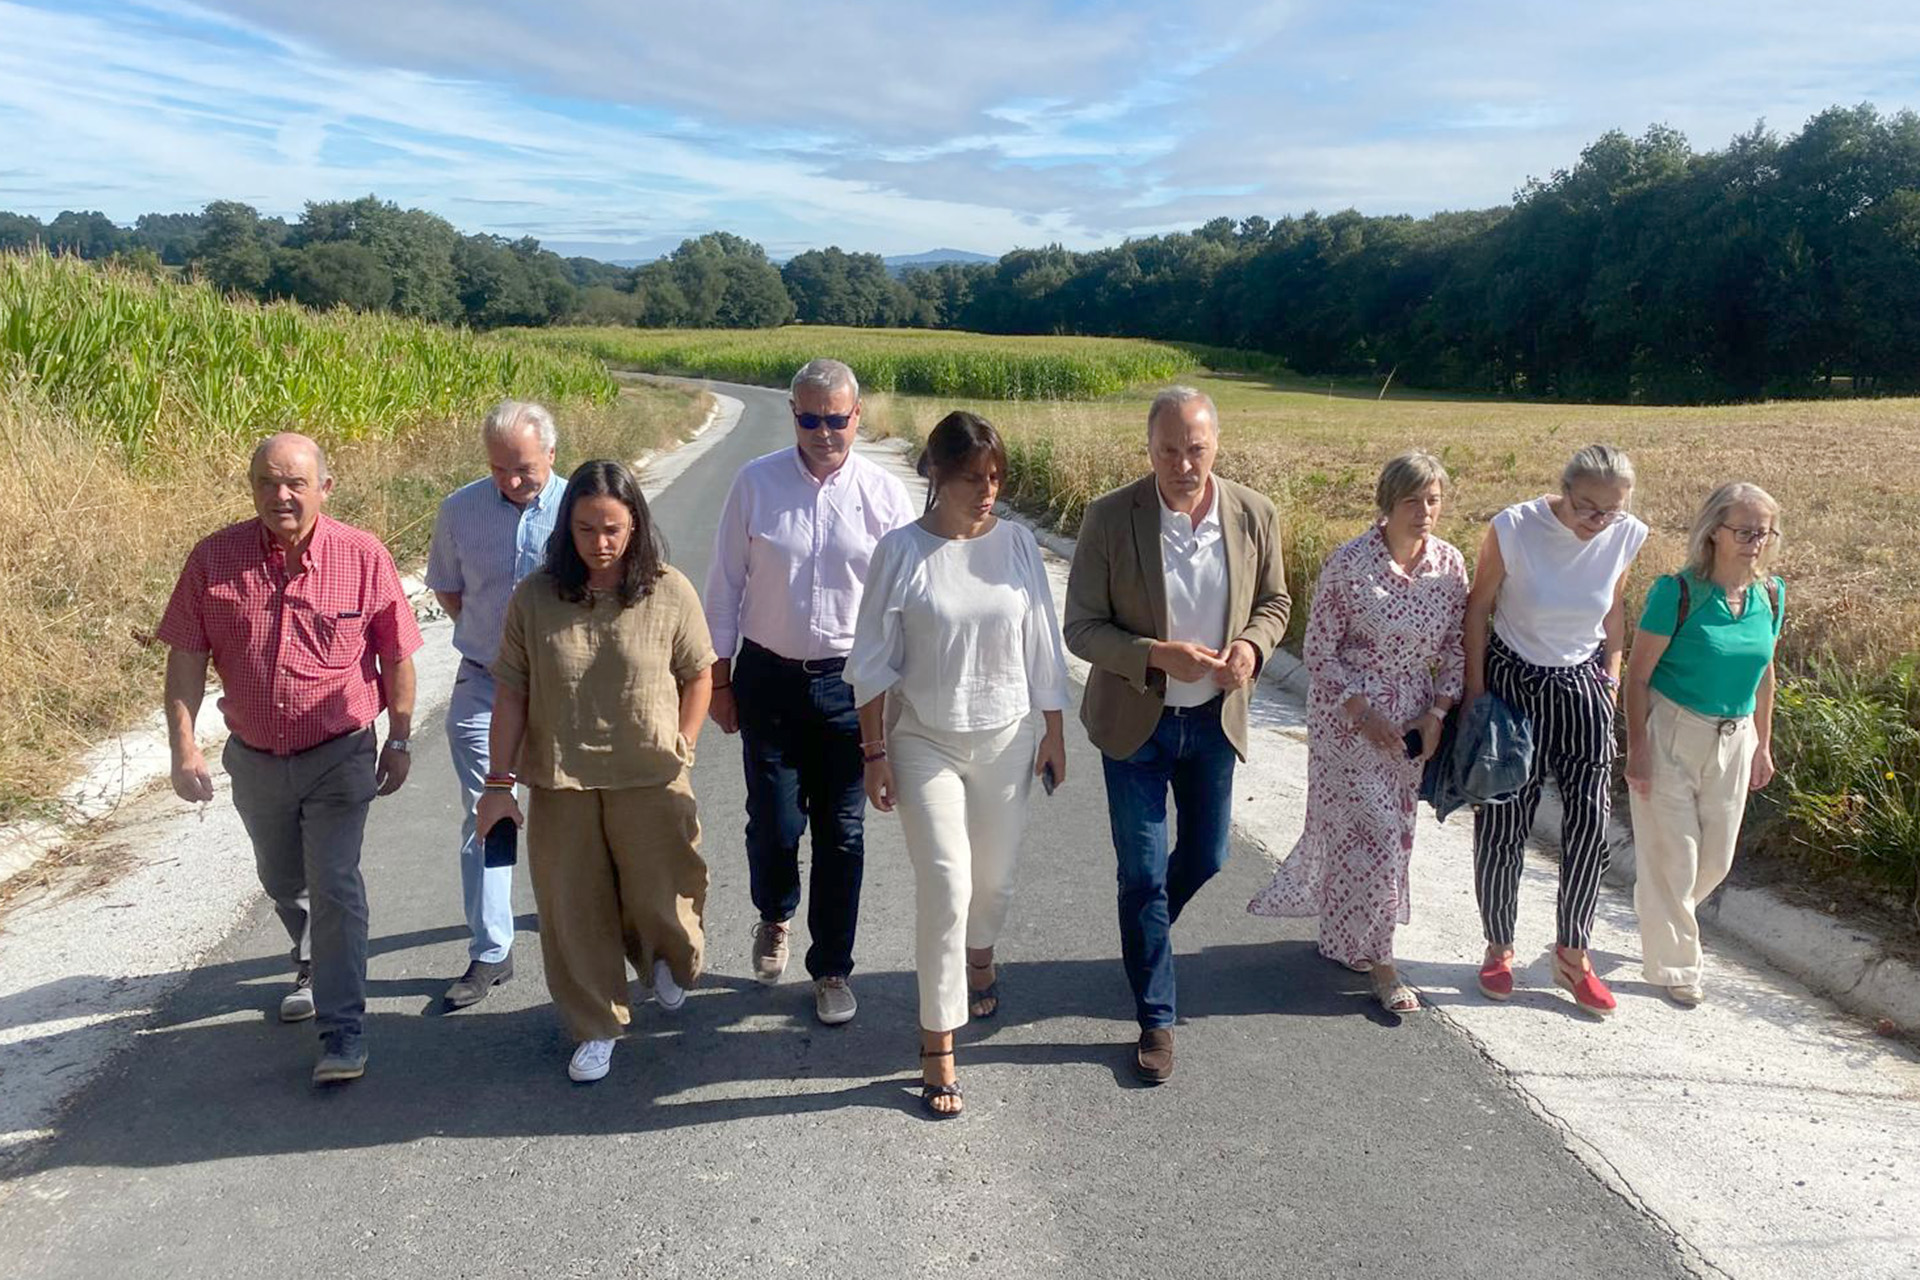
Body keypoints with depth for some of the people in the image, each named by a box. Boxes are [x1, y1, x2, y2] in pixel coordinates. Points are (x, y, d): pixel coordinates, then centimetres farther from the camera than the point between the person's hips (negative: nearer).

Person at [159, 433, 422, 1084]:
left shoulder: (363, 556, -13)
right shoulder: (213, 559, -9)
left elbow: (396, 657, -4)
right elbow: (186, 658, -5)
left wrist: (399, 742, 0)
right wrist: (183, 747, -11)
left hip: (339, 755, -4)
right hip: (255, 757, 4)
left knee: (334, 885, -9)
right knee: (281, 880, 22)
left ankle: (343, 1029, 1)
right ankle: (315, 963, 50)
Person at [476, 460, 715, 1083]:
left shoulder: (669, 593, -7)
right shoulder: (534, 598, -5)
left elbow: (698, 675, 3)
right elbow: (511, 693, -2)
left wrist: (680, 752, -1)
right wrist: (499, 783, -3)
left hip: (650, 781, -1)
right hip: (559, 785, 1)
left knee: (661, 902, 9)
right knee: (575, 913, 10)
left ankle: (670, 960, 45)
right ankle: (596, 1028, 29)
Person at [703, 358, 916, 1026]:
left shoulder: (885, 493, -3)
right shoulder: (755, 483, -2)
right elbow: (726, 584, 3)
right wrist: (718, 678, 4)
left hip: (850, 683, 0)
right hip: (768, 677, 0)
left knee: (842, 833, 7)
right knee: (774, 822, 2)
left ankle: (832, 969, 25)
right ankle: (774, 915, 37)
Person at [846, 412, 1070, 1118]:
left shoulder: (1015, 542, -3)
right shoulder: (901, 550, -10)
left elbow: (1042, 645, 5)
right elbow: (873, 662, -5)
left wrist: (1055, 731, 7)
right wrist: (876, 752, -5)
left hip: (1006, 737, 3)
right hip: (925, 739, -2)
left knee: (993, 874, 16)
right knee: (945, 887, -7)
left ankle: (979, 955, 51)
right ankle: (937, 1046, 7)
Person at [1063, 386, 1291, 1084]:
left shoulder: (1254, 515, -7)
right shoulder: (1110, 517, -16)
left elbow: (1274, 600, 7)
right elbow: (1082, 628, -13)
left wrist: (1252, 644, -15)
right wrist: (1159, 656, -28)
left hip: (1214, 719, 4)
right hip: (1136, 720, -3)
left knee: (1205, 857, 17)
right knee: (1143, 873, 3)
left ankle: (1146, 930, 50)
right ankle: (1156, 1019, 19)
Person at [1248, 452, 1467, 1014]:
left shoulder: (1450, 563, -3)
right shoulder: (1349, 564, -16)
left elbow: (1458, 648, 5)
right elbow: (1320, 651, -11)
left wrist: (1437, 714, -5)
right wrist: (1367, 715, -16)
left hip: (1415, 718, 5)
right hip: (1349, 717, -5)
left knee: (1393, 829, 15)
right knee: (1371, 831, -4)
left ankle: (1340, 931, 39)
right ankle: (1375, 959, 11)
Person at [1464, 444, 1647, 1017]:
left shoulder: (1626, 537, -9)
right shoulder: (1512, 529, -19)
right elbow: (1478, 609, -8)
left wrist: (1611, 677, 10)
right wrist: (1474, 694, -7)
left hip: (1583, 691, 3)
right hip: (1513, 684, -3)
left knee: (1590, 825, 2)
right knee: (1501, 824, 3)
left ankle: (1573, 955, 20)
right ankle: (1499, 946, 23)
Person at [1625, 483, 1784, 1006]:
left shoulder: (1770, 595, 0)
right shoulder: (1678, 592, -16)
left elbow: (1764, 673, 12)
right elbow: (1638, 673, -12)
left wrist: (1762, 745, 15)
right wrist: (1638, 747, -15)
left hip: (1733, 740, 6)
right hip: (1671, 733, -5)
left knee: (1716, 859, 15)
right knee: (1671, 856, 4)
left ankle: (1661, 922, 42)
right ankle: (1672, 964, 22)